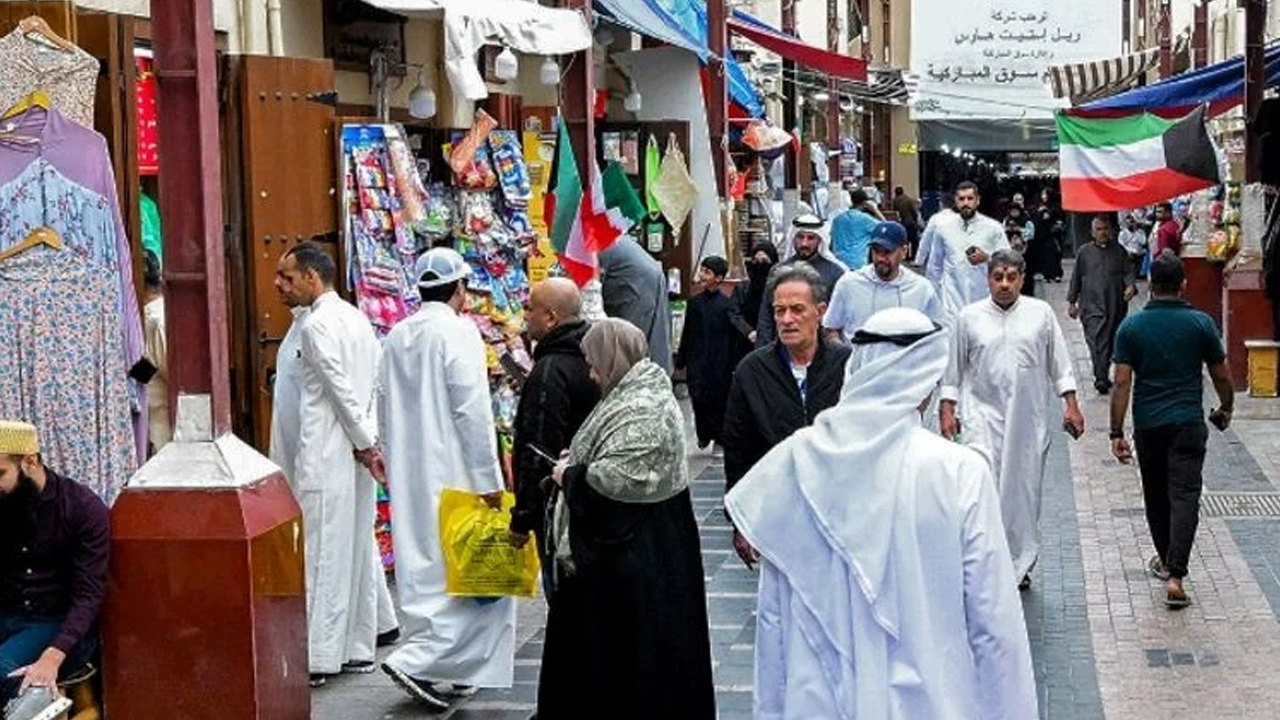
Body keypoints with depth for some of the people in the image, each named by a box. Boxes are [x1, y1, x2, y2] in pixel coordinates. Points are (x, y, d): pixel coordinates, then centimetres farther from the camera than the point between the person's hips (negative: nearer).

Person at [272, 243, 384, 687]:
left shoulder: (317, 326, -12)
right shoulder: (356, 318, 14)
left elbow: (342, 391, -16)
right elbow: (376, 385, 12)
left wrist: (364, 443, -9)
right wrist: (368, 439, 7)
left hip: (326, 455, -9)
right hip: (356, 453, 9)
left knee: (322, 554, -6)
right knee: (358, 550, 12)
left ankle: (318, 658, -3)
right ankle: (358, 649, 19)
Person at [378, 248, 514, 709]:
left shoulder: (396, 337, 10)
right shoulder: (458, 332, -12)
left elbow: (387, 410, 15)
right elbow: (472, 411, -16)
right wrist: (488, 479, -13)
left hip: (409, 476, 8)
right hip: (451, 474, -8)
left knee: (422, 569, 11)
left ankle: (438, 670, 17)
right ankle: (418, 660, -10)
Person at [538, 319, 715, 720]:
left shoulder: (642, 411, -23)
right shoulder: (637, 395, 10)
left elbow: (613, 479, -29)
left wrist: (569, 476, -11)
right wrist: (580, 461, 7)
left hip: (635, 553, -10)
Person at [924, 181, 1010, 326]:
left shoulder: (993, 228, -1)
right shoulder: (944, 226, 3)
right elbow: (935, 265, 13)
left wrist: (987, 258, -18)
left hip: (984, 299, 0)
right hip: (952, 301, 0)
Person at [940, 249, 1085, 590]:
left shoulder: (1040, 313, 3)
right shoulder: (970, 317, 2)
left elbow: (1060, 363, 9)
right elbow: (954, 370, 10)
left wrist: (1071, 405, 4)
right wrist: (947, 410, 5)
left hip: (1028, 419, 1)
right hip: (983, 414, -1)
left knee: (1024, 489, 9)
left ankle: (1019, 563, 24)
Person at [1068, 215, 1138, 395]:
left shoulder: (1119, 251, 10)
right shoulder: (1084, 252, 10)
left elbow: (1128, 272, 4)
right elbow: (1076, 278, 13)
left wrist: (1130, 286, -17)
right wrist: (1071, 301, 12)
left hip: (1116, 305, 2)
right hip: (1092, 305, -2)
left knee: (1111, 341, 9)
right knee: (1096, 340, -15)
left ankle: (1104, 374, 24)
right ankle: (1101, 379, -20)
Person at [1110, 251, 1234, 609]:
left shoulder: (1131, 326, -4)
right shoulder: (1201, 323, -5)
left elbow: (1122, 383, -7)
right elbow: (1221, 376, 3)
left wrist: (1117, 432, -3)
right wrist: (1225, 409, 22)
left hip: (1148, 424, 2)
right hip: (1188, 423, -2)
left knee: (1156, 495, 18)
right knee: (1184, 496, -4)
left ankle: (1165, 560, 34)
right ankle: (1175, 576, -15)